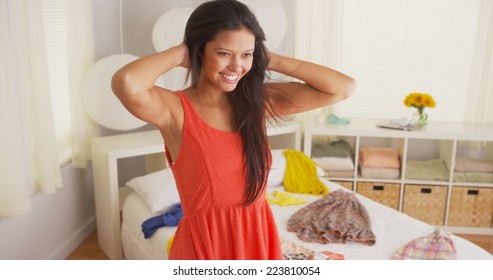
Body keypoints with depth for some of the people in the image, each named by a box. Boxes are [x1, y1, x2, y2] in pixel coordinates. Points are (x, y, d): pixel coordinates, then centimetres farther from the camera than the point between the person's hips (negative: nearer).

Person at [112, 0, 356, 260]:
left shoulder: (258, 100, -2)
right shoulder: (176, 108, -15)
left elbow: (343, 87, -4)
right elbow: (126, 84, -37)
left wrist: (271, 60, -7)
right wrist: (179, 53, -19)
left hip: (258, 239, 5)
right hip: (204, 243, -4)